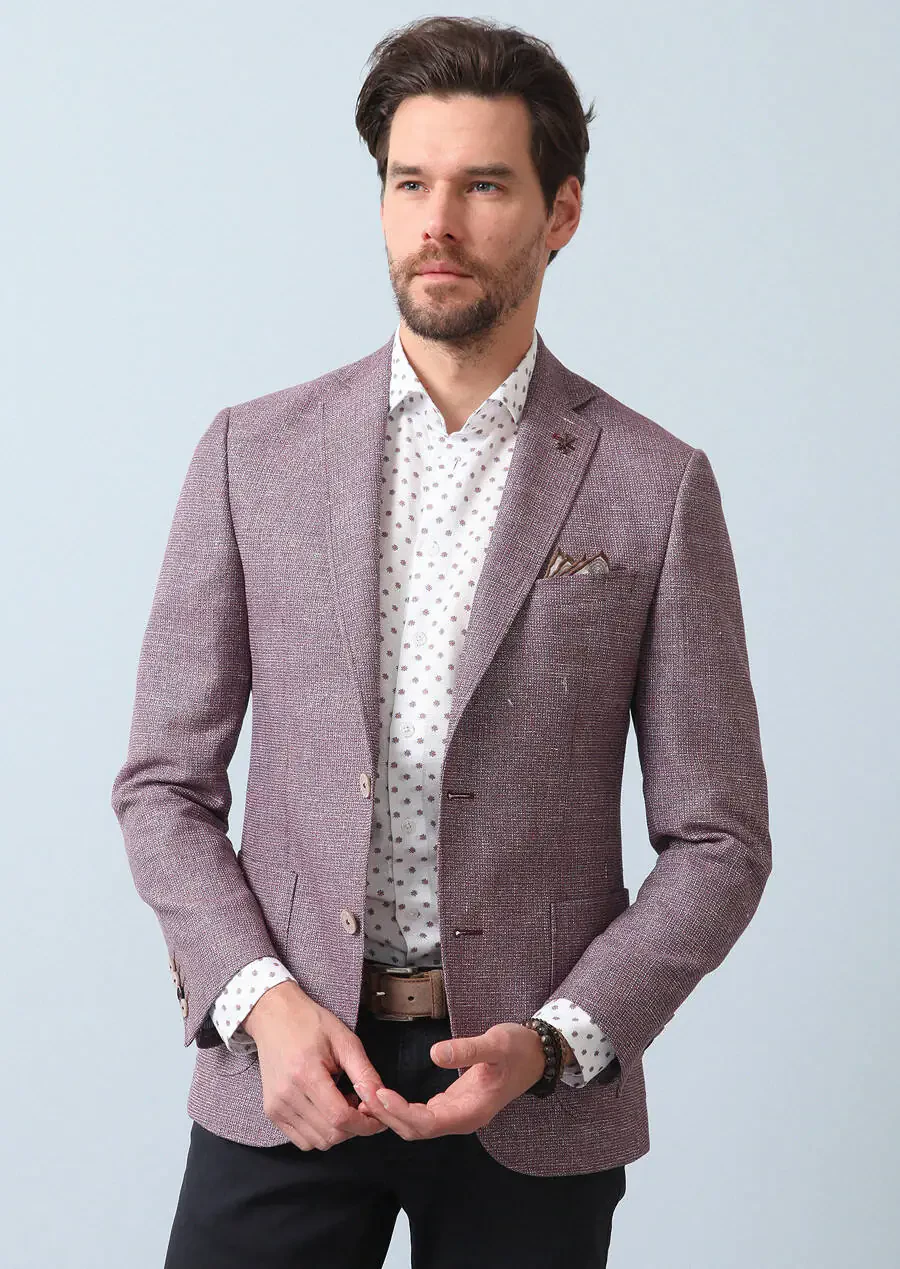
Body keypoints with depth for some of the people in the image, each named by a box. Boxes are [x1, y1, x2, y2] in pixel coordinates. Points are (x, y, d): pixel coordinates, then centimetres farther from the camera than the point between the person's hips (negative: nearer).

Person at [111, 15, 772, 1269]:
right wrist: (263, 1002, -10)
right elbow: (165, 785, 4)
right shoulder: (252, 452, 2)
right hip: (284, 1072, 1)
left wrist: (556, 1042, -12)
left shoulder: (657, 487, -2)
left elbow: (718, 838, -1)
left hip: (538, 1103, -1)